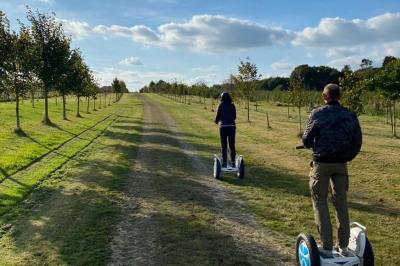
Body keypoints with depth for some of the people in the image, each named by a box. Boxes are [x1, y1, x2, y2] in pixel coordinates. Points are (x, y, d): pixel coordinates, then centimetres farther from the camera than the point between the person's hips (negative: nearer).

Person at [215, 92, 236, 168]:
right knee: (232, 145, 8)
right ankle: (233, 162, 10)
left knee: (224, 146, 4)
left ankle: (224, 162, 4)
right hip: (232, 126, 3)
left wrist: (216, 121, 22)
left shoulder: (221, 105, -4)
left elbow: (218, 116, 0)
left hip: (223, 127, -3)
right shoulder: (232, 105, 5)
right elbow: (234, 117, 11)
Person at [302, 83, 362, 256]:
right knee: (341, 203, 15)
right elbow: (357, 142, 3)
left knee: (320, 202, 7)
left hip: (321, 163, -3)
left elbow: (306, 140, -6)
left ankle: (327, 247, 6)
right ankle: (343, 246, 20)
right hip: (341, 164, 3)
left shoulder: (318, 114, -10)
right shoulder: (350, 115, 0)